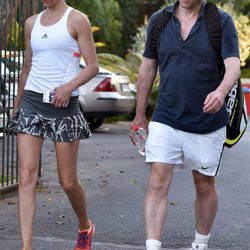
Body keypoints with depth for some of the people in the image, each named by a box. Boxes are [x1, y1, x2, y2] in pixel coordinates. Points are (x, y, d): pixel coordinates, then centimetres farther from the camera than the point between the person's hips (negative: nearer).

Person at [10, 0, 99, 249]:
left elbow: (93, 66, -5)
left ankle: (85, 227, 33)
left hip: (63, 105, -4)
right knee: (26, 177, -8)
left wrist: (69, 86, -22)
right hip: (31, 102, 4)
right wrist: (16, 106, 24)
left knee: (68, 181, 4)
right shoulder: (32, 23, 12)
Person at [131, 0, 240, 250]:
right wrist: (140, 115, 15)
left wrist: (220, 92, -40)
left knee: (204, 186, 13)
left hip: (208, 124, -1)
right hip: (165, 121, 1)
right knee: (157, 182, -10)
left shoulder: (222, 21, -7)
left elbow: (233, 66, -19)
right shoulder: (159, 20, 2)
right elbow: (148, 68, 11)